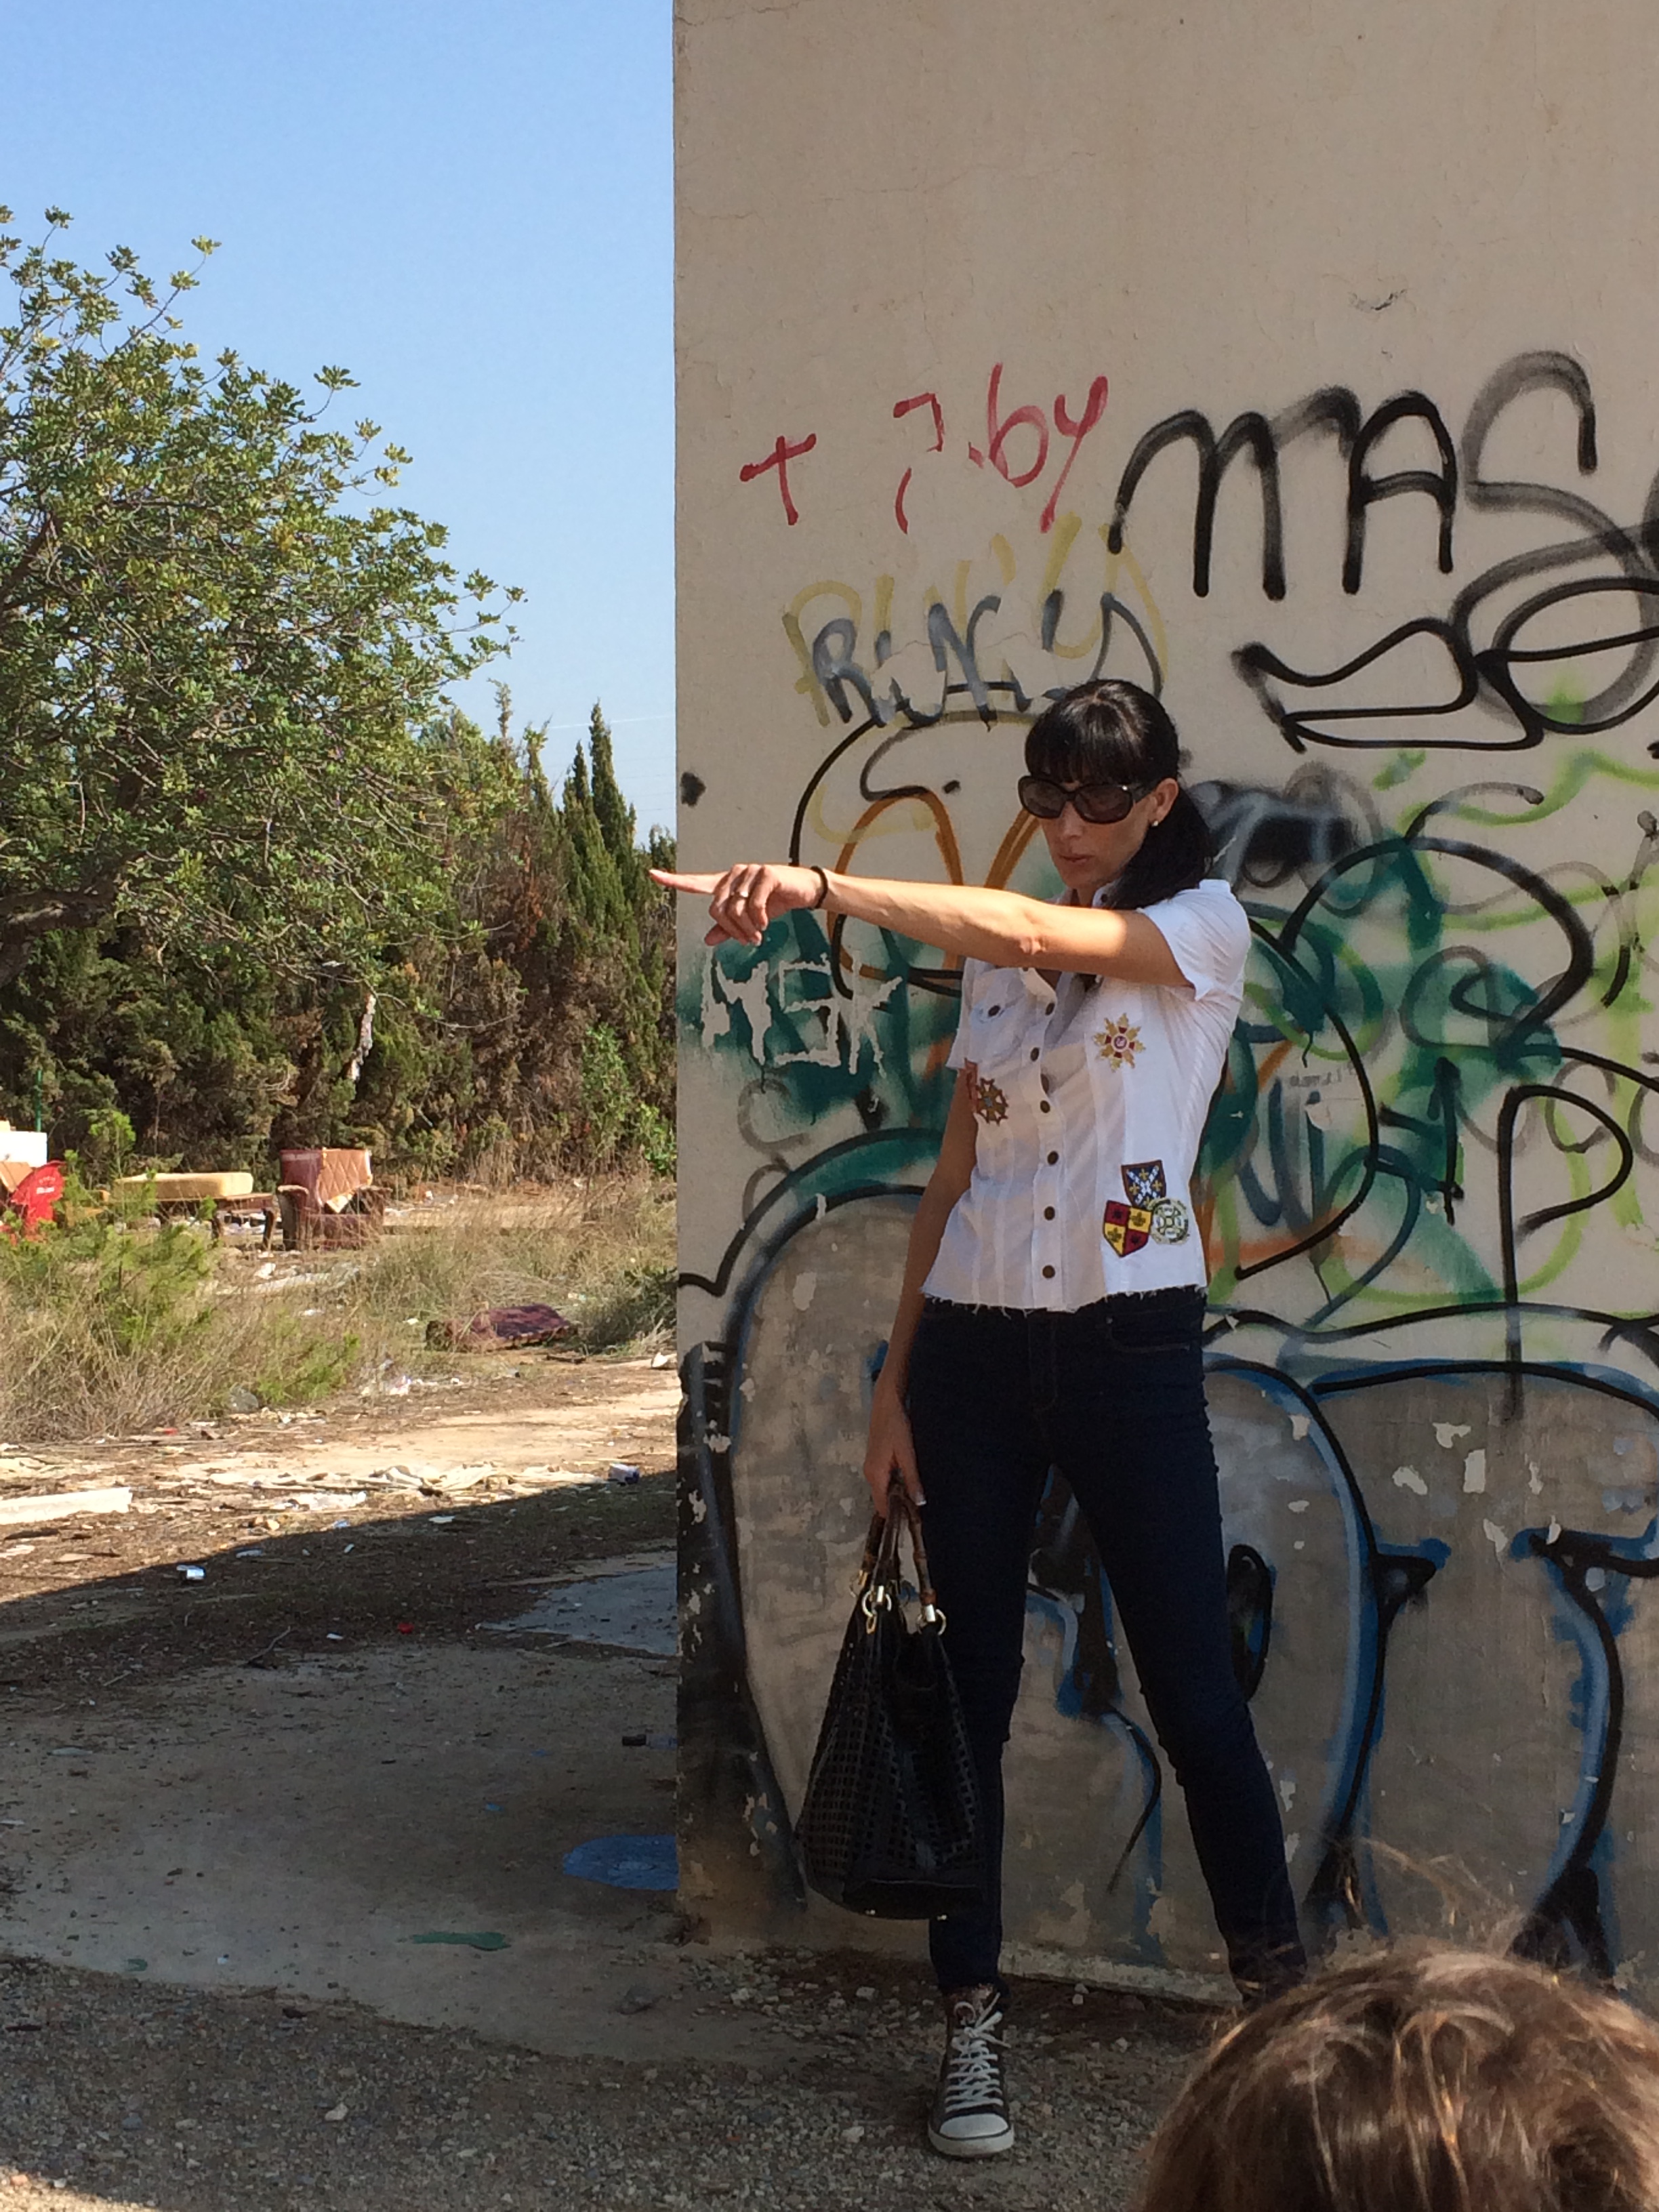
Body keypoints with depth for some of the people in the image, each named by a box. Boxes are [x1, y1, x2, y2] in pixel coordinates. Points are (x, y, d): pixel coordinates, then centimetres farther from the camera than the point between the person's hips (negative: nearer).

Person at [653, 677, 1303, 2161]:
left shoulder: (1204, 924, -2)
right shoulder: (997, 961, 13)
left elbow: (1040, 935, -22)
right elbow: (957, 1172, 13)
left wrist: (817, 888, -32)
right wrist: (895, 1380, 7)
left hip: (1130, 1350, -4)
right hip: (972, 1346, 4)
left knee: (1194, 1689, 0)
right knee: (968, 1690, 4)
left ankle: (1276, 1978, 18)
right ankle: (973, 2022, 11)